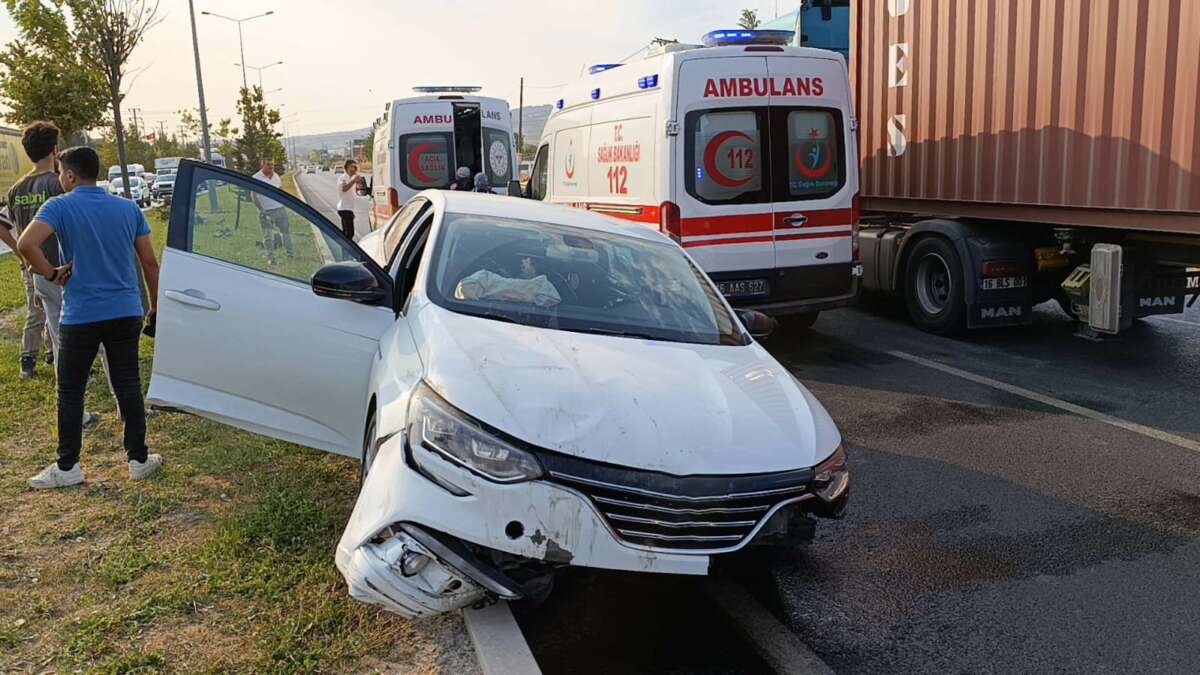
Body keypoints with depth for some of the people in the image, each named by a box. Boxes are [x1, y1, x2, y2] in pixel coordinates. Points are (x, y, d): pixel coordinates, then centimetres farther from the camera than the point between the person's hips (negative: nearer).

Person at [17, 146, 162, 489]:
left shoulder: (59, 207, -7)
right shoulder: (128, 208, 5)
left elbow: (26, 244, -24)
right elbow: (149, 262, 5)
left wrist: (52, 273, -8)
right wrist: (155, 304, 15)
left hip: (81, 316, -3)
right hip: (126, 312, 3)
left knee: (70, 391, 9)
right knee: (128, 386, 10)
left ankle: (67, 467, 16)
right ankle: (139, 459, 14)